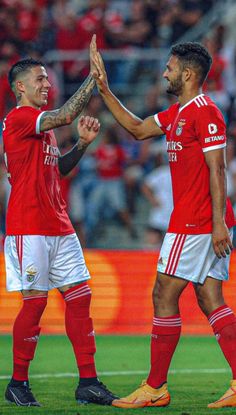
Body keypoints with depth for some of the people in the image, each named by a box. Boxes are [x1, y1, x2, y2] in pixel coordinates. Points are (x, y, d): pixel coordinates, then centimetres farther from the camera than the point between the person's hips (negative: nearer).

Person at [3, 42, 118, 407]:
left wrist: (83, 143, 10)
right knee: (35, 301, -6)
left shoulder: (43, 123, 19)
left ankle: (88, 383, 3)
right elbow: (66, 115, -23)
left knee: (80, 297, 3)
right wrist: (93, 78, -17)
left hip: (59, 226, 9)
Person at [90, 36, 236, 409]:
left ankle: (155, 388, 1)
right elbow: (138, 129, 29)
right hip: (199, 223, 10)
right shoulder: (176, 113, 16)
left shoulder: (205, 113, -13)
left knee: (164, 296, -4)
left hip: (197, 223, -10)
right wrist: (105, 90, 24)